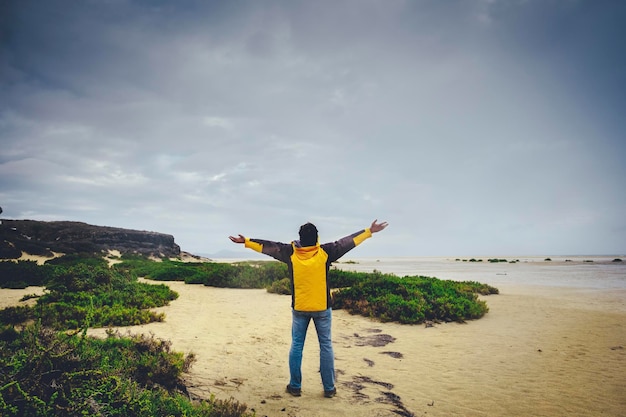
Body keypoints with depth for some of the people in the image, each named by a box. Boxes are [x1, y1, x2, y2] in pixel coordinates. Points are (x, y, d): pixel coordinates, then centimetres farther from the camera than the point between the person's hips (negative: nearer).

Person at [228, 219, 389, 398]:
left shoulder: (290, 253, -8)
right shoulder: (325, 252, -10)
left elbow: (270, 246, 0)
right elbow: (347, 242, -4)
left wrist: (246, 241, 10)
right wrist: (369, 231, 5)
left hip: (299, 308, 1)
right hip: (322, 308, -1)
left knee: (296, 345, 12)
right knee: (326, 345, 10)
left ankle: (295, 386, 19)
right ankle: (329, 388, 16)